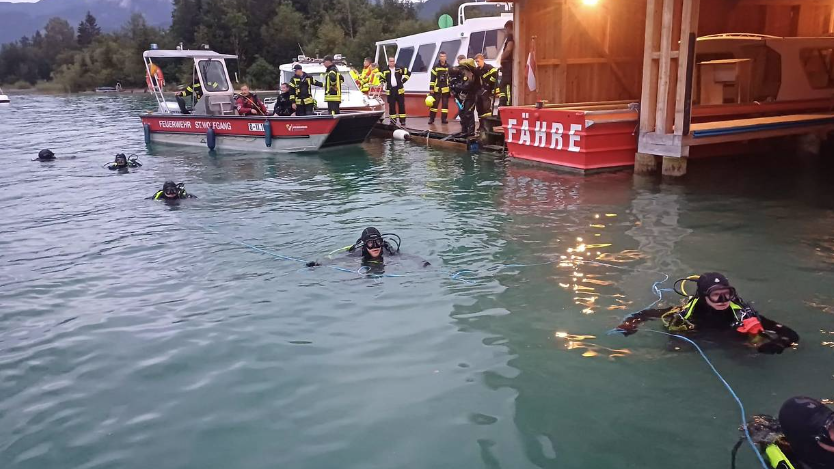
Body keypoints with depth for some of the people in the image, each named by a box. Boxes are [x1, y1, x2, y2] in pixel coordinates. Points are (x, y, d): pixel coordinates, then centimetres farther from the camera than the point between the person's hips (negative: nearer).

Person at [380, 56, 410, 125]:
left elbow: (408, 73, 7)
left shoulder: (399, 69, 2)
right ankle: (393, 120, 11)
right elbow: (382, 79, 10)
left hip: (399, 90, -1)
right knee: (391, 106, 3)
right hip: (390, 91, 1)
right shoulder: (385, 71, 5)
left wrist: (403, 80, 1)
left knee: (401, 105, 0)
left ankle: (402, 120, 6)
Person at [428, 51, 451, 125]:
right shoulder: (435, 67, 1)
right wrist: (431, 89, -3)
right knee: (434, 103, -2)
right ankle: (431, 119, 3)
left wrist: (451, 89, 5)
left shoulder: (449, 67, 5)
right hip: (437, 89, -1)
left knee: (445, 104, 3)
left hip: (446, 89, 1)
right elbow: (432, 79, 1)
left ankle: (444, 118, 9)